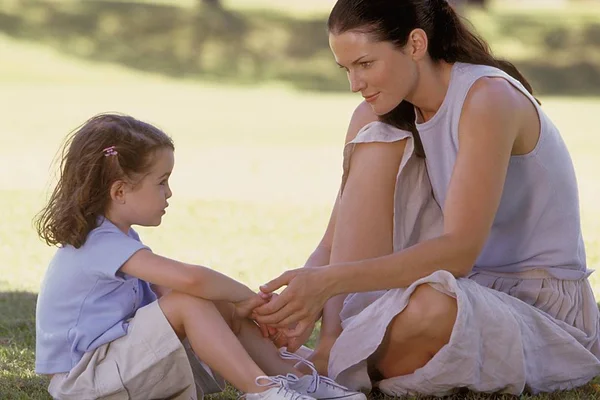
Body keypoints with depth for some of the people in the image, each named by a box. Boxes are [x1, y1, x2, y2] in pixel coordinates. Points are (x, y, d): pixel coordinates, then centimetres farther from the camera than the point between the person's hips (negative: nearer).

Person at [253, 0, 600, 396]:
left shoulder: (488, 98, -21)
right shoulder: (376, 116, 1)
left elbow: (459, 250, -30)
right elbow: (335, 243, -1)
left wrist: (330, 281, -37)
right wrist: (307, 300, -24)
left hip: (543, 312, -7)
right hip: (462, 285, 7)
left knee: (432, 306, -40)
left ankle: (330, 365, -10)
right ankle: (335, 340, -19)